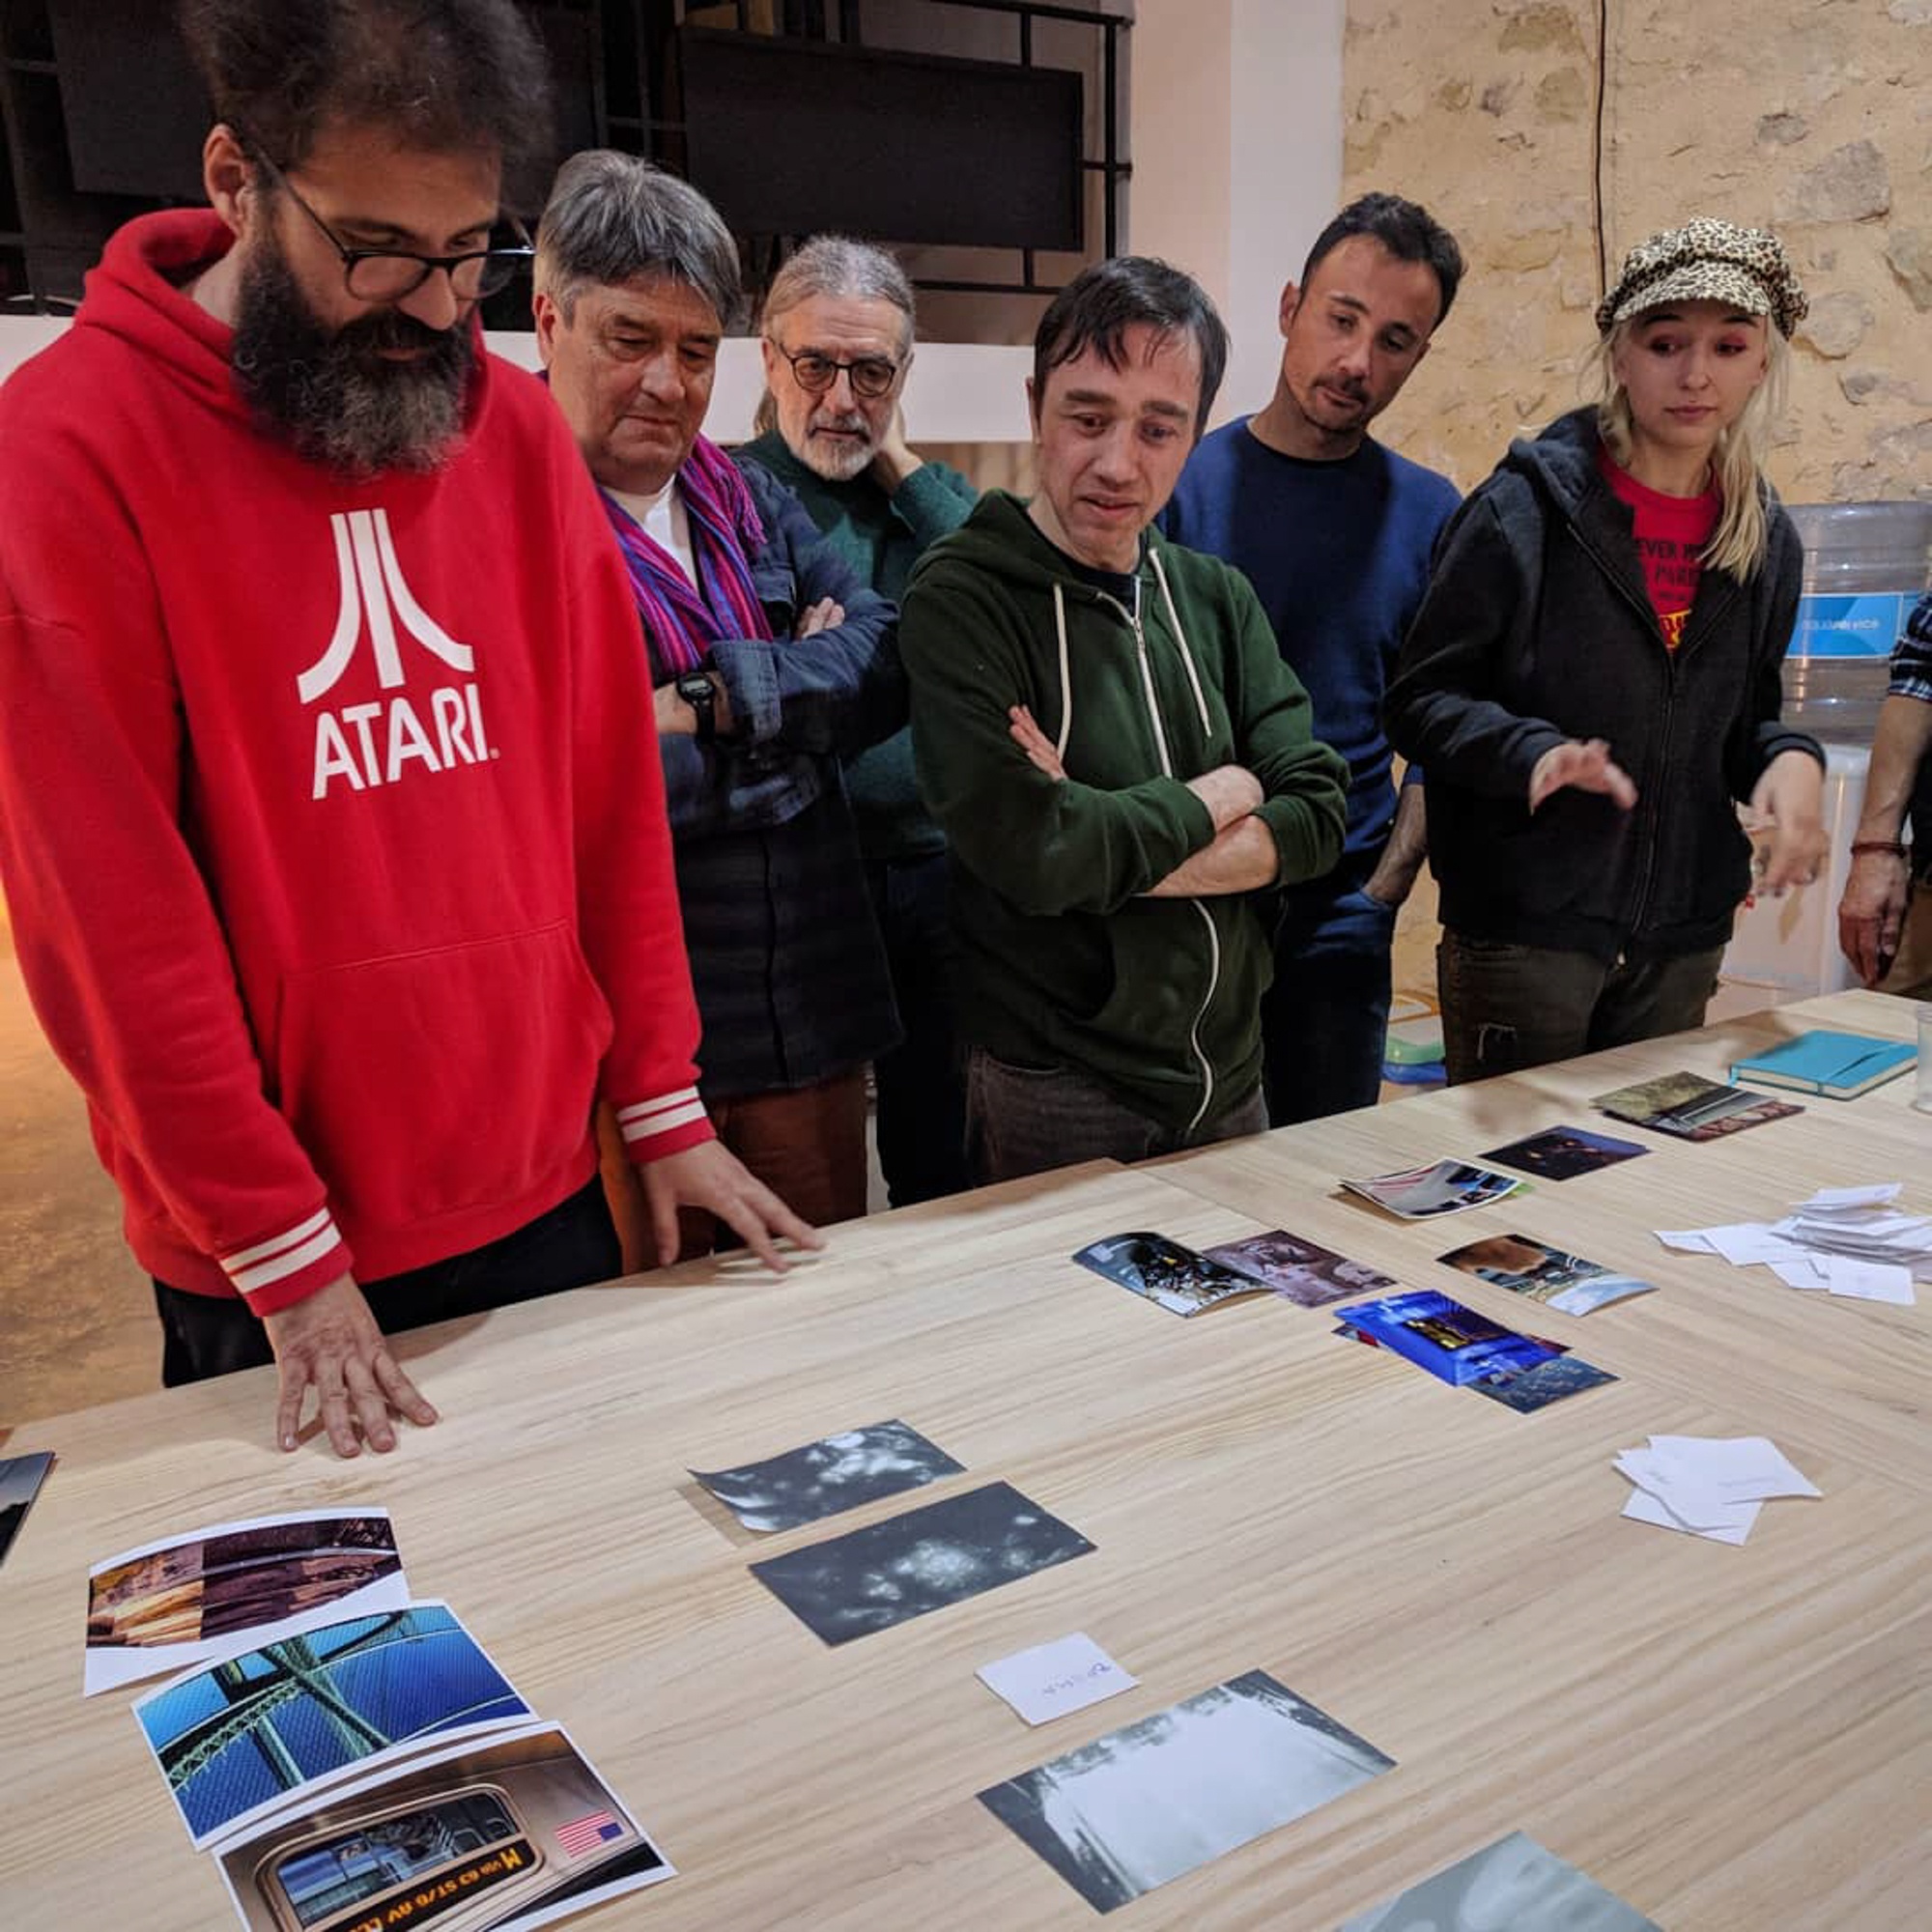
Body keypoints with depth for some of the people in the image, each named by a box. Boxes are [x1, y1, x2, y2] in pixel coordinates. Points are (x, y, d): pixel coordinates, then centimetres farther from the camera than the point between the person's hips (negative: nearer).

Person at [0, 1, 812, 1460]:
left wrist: (664, 1109, 4)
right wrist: (283, 1252, -12)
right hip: (267, 1277, -4)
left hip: (549, 1192, 4)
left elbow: (611, 793, 4)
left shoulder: (518, 429, 2)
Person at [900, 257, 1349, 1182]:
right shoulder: (961, 597, -14)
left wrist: (1109, 847, -17)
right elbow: (1027, 853, -26)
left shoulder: (1216, 596, 5)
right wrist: (1219, 795, -10)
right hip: (1050, 1100, -6)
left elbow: (1316, 818, -3)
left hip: (1229, 1079, 6)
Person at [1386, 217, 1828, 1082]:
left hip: (1683, 936, 6)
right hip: (1521, 925, -5)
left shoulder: (1765, 540, 8)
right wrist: (1533, 753, -28)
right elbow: (1421, 701, -10)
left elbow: (1744, 719, 17)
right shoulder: (1524, 508, -9)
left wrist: (1788, 759, -6)